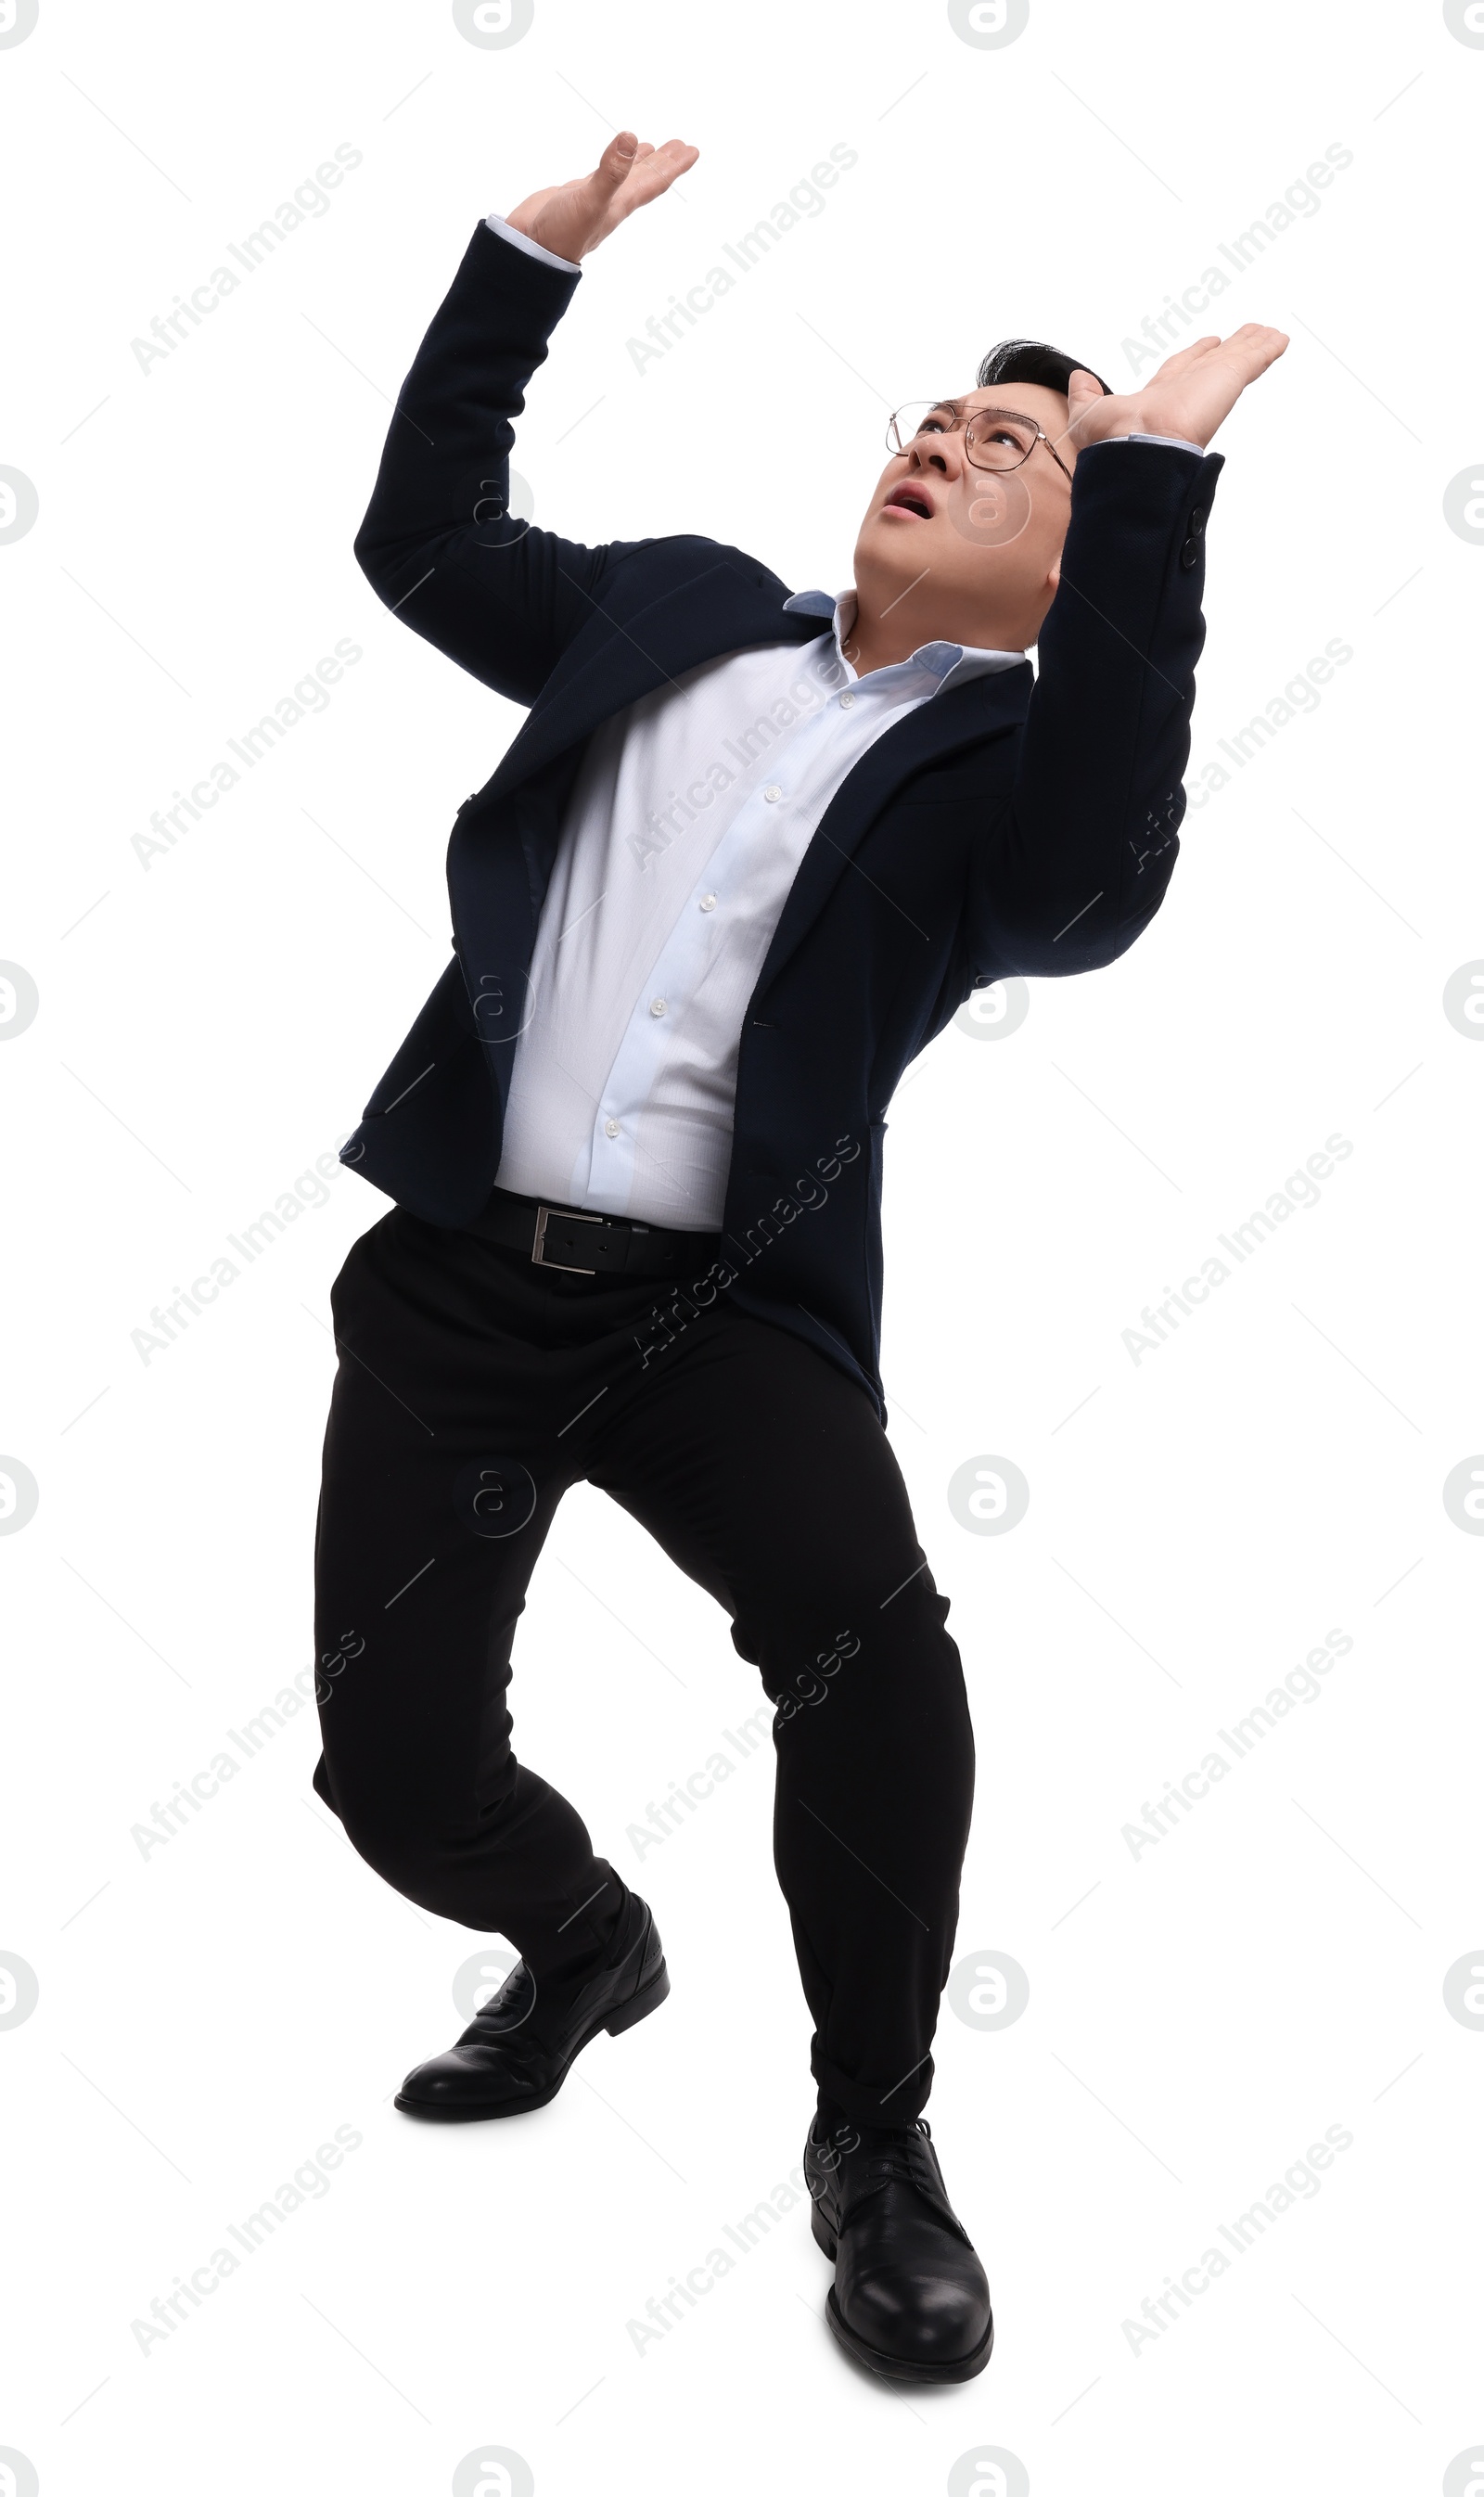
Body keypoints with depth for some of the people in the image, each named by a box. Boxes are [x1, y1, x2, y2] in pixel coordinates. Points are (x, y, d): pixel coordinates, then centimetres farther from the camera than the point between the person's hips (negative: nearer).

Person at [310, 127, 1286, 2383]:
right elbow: (421, 536, 23)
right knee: (397, 1767, 3)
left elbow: (1091, 886, -23)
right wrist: (533, 249, 20)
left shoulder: (1010, 755, 0)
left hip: (722, 1305, -4)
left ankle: (876, 2137, -1)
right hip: (456, 1270, 4)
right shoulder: (676, 609, 15)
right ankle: (584, 1945, 39)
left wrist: (1153, 471, -22)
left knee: (875, 1656, -29)